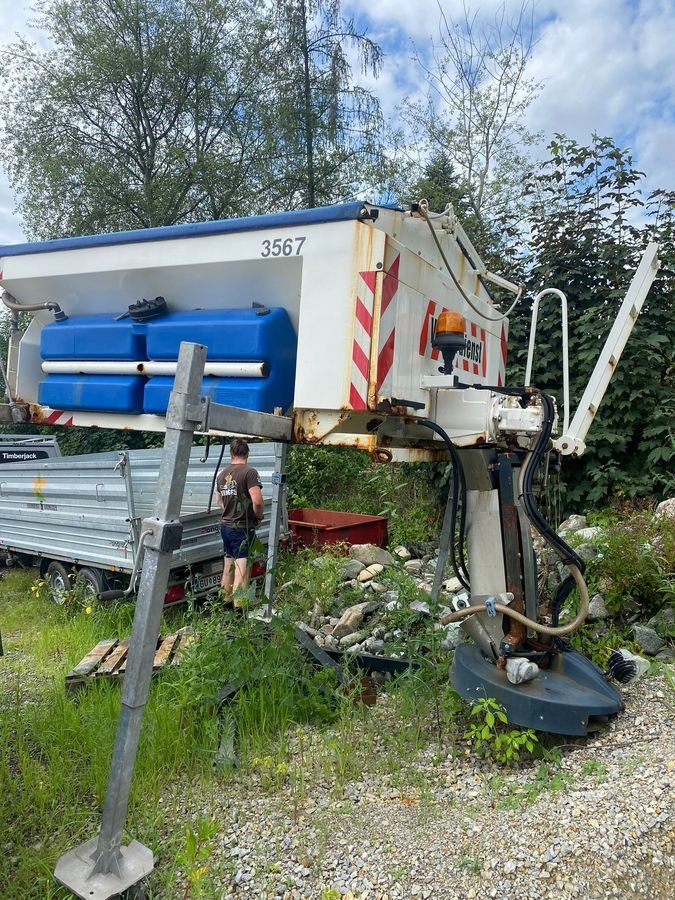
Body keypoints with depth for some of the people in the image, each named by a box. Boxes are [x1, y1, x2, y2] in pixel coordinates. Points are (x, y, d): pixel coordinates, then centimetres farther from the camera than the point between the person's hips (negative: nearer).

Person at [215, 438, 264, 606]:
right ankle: (239, 608, -7)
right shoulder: (249, 472, -14)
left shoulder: (222, 474, 8)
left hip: (225, 524, 7)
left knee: (228, 567, 18)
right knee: (242, 569, -5)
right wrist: (259, 516, -6)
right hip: (243, 527, -7)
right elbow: (257, 501, -24)